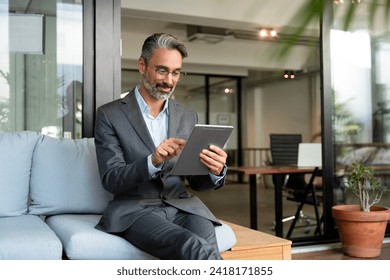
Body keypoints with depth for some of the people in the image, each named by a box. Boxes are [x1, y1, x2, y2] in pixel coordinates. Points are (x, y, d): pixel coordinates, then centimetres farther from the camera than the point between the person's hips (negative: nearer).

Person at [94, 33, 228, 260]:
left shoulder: (189, 118, 13)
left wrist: (216, 171, -12)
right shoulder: (110, 114, 1)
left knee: (203, 252, -31)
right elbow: (111, 179, -7)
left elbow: (195, 181, 12)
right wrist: (153, 161, -26)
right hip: (135, 210, -3)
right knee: (197, 249, -32)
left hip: (182, 206, 3)